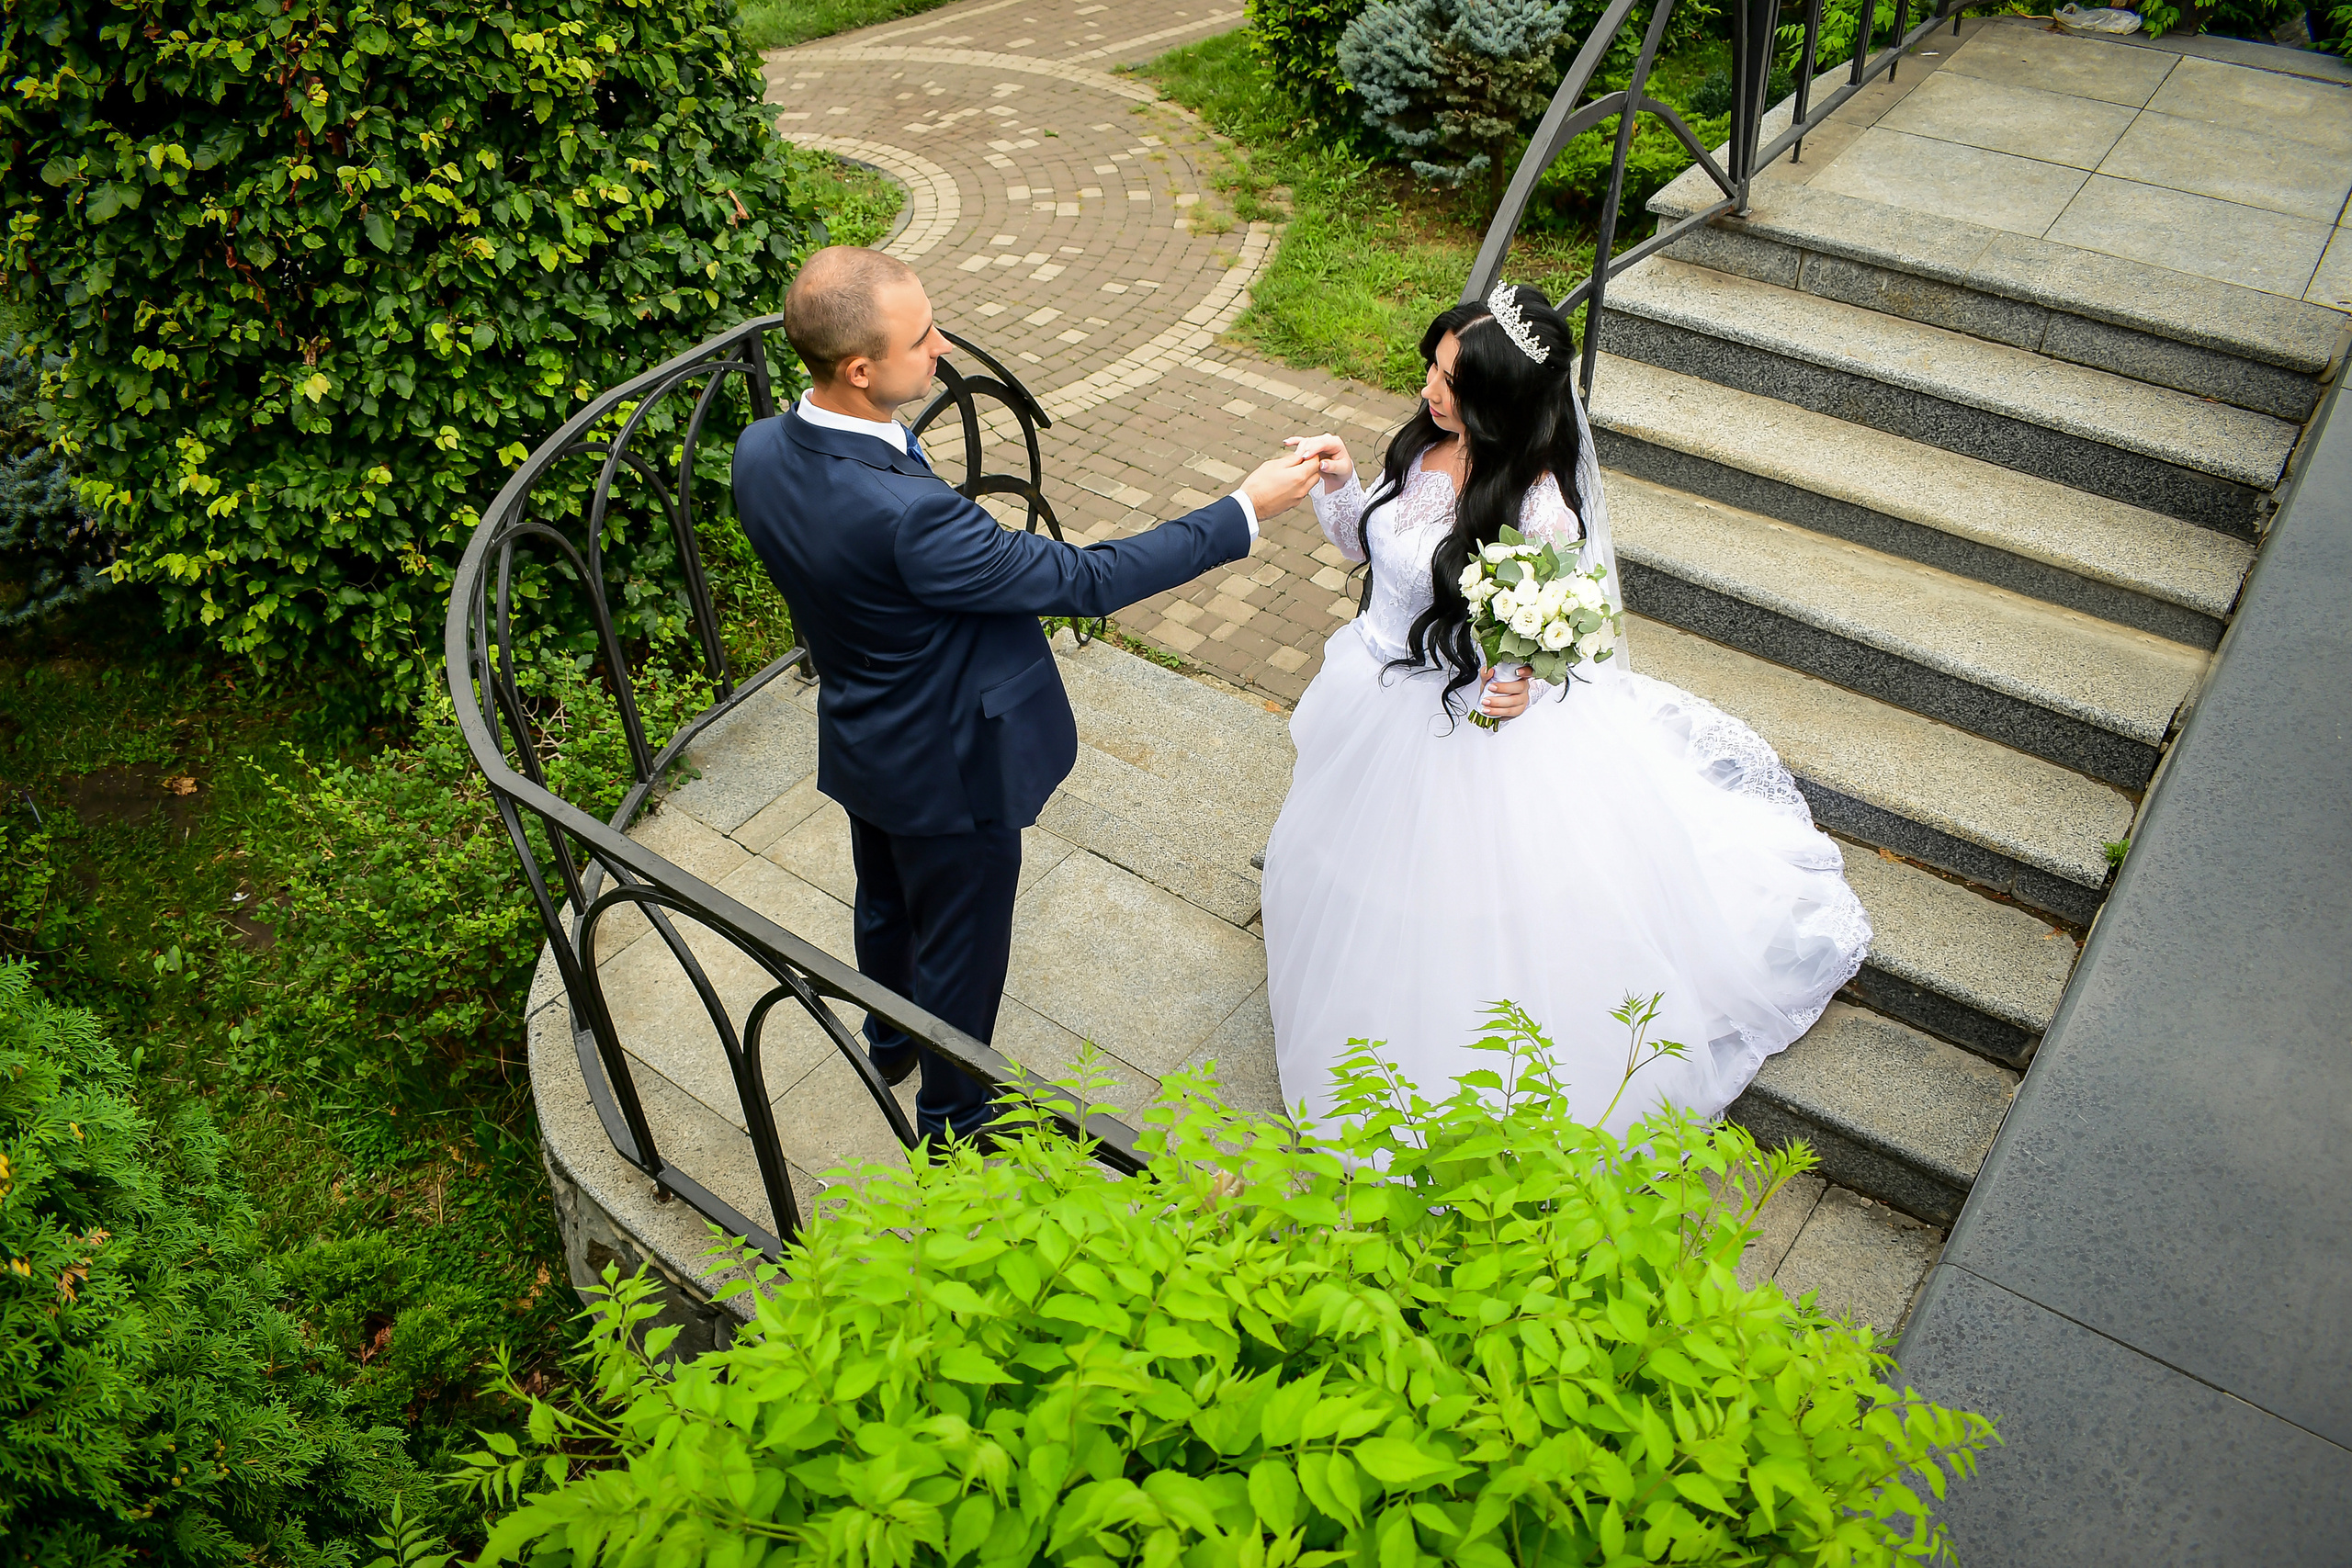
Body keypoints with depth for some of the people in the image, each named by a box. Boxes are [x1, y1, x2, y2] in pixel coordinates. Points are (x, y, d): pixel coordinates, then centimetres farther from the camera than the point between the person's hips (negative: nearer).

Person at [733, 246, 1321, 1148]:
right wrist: (1244, 511, -25)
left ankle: (890, 1041, 62)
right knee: (960, 949, 18)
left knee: (885, 903, 33)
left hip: (858, 739, 8)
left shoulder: (760, 452, -15)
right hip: (947, 769, -8)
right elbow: (1083, 580, -32)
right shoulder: (903, 516, -41)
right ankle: (954, 1120, 44)